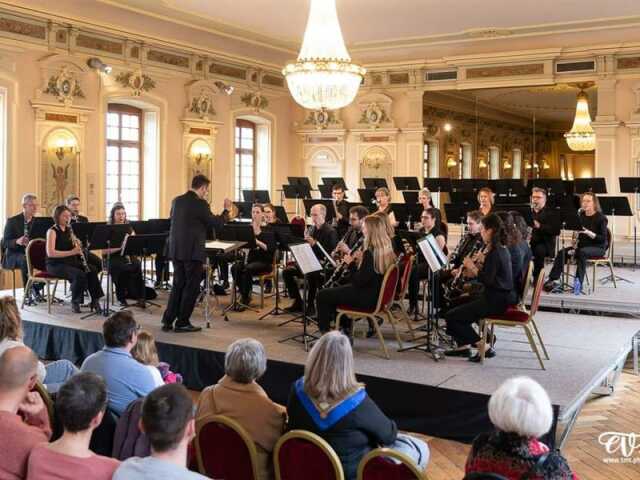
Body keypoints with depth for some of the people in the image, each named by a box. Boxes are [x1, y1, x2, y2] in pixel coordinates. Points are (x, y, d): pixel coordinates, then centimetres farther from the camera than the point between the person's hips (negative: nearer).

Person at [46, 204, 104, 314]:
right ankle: (75, 303, -11)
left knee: (91, 271, -18)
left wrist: (78, 247, -7)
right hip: (56, 264, -6)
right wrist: (71, 252, -26)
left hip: (71, 262, 6)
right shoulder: (52, 231, -8)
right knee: (80, 275, -29)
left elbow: (74, 248, 18)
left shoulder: (69, 230, 12)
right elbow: (50, 253, -20)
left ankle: (95, 301, -12)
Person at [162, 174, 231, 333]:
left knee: (178, 286, 16)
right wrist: (226, 210, 6)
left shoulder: (176, 201, 7)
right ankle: (182, 323, 8)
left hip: (176, 250, 7)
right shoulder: (200, 204, -14)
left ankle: (167, 321, 15)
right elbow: (217, 224, -10)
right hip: (193, 251, -7)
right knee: (191, 288, 4)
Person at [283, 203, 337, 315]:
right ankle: (298, 302, 1)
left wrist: (314, 243, -23)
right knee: (287, 272, -5)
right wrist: (306, 242, -6)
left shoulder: (330, 231, -9)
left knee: (311, 275, -37)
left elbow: (332, 253, -17)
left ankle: (310, 305, -20)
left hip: (323, 265, -8)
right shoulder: (312, 229, 14)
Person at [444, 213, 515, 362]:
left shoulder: (494, 252, -19)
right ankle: (464, 345, 20)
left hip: (496, 301, -10)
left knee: (451, 316, -8)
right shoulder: (501, 249, 11)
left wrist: (472, 267, -11)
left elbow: (487, 280, -23)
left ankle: (484, 347, -6)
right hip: (499, 296, 10)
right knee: (456, 303, 22)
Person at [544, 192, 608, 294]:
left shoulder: (600, 218, -9)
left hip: (598, 247, -5)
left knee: (582, 252, -37)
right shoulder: (581, 216, 7)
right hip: (582, 245, 5)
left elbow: (603, 239, -14)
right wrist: (575, 245, -7)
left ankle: (578, 283, -36)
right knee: (562, 252, -19)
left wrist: (589, 233, -27)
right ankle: (552, 280, -23)